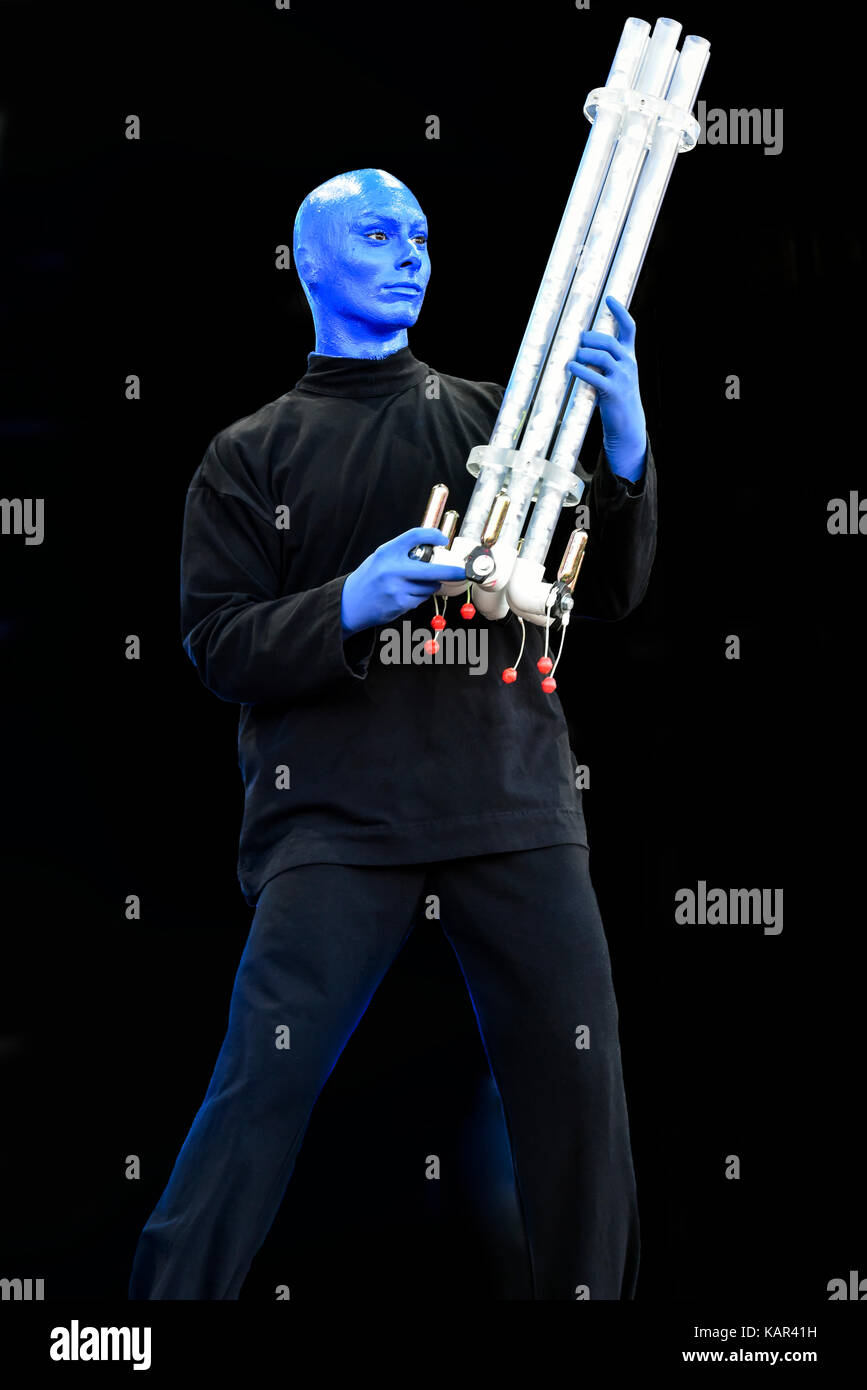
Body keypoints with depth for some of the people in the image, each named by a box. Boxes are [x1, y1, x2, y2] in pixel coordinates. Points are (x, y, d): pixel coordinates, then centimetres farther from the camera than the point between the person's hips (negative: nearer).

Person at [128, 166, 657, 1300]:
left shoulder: (492, 420, 15)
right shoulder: (251, 457, 12)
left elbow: (607, 598, 9)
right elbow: (219, 645, 4)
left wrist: (625, 454, -9)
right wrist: (350, 604, -14)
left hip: (515, 809, 2)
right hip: (336, 817, -2)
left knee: (578, 1089, -3)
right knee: (261, 1090, -13)